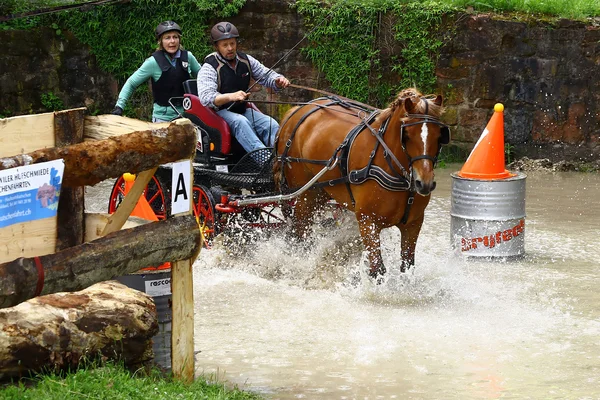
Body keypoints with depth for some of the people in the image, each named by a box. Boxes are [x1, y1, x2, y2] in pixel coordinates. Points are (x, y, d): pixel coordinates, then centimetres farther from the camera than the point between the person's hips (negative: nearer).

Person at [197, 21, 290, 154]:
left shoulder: (246, 60, 8)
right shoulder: (209, 67, -11)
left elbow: (266, 75, 17)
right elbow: (205, 98, -25)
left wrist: (278, 80, -9)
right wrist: (231, 97, -43)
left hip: (243, 110, 6)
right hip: (220, 112, -6)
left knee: (271, 124, -20)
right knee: (240, 122, -37)